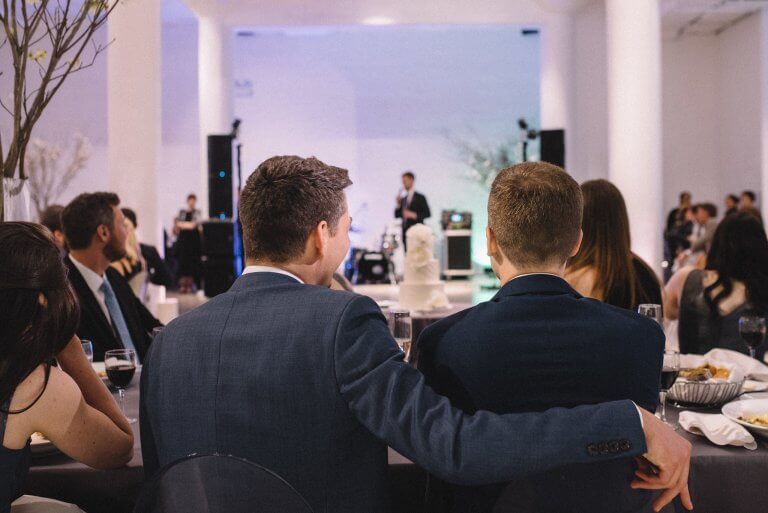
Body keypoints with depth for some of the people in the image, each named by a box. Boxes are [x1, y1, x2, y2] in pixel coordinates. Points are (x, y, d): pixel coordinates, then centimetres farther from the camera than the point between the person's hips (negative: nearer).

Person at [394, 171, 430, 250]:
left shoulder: (420, 197, 0)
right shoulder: (403, 199, 15)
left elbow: (427, 213, -4)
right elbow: (397, 216, 15)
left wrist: (414, 215, -17)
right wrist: (398, 204, -1)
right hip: (405, 232, 5)